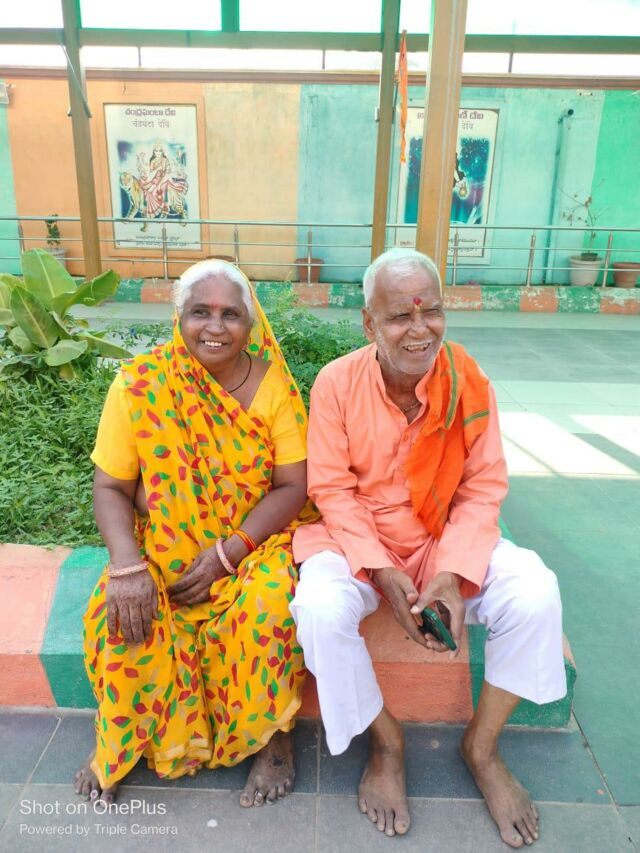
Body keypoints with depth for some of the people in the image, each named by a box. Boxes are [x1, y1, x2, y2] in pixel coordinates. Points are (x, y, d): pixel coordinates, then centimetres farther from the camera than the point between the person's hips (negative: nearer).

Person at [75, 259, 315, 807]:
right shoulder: (140, 383, -9)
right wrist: (128, 567, -23)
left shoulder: (273, 385, -8)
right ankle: (121, 740, 8)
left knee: (266, 603, -29)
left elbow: (294, 486, -10)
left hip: (255, 540, 0)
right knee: (121, 612, -24)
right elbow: (111, 488, -6)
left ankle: (272, 733, 2)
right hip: (163, 549, 1)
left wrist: (227, 553, -20)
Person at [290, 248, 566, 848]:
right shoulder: (337, 382, -12)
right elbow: (331, 489, -11)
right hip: (358, 538, -1)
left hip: (445, 538, 2)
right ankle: (386, 742, 2)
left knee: (534, 591, -20)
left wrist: (455, 573, -19)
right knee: (321, 609, -30)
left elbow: (482, 488, -6)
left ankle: (481, 746, 5)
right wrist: (382, 572, -21)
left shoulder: (468, 379, -8)